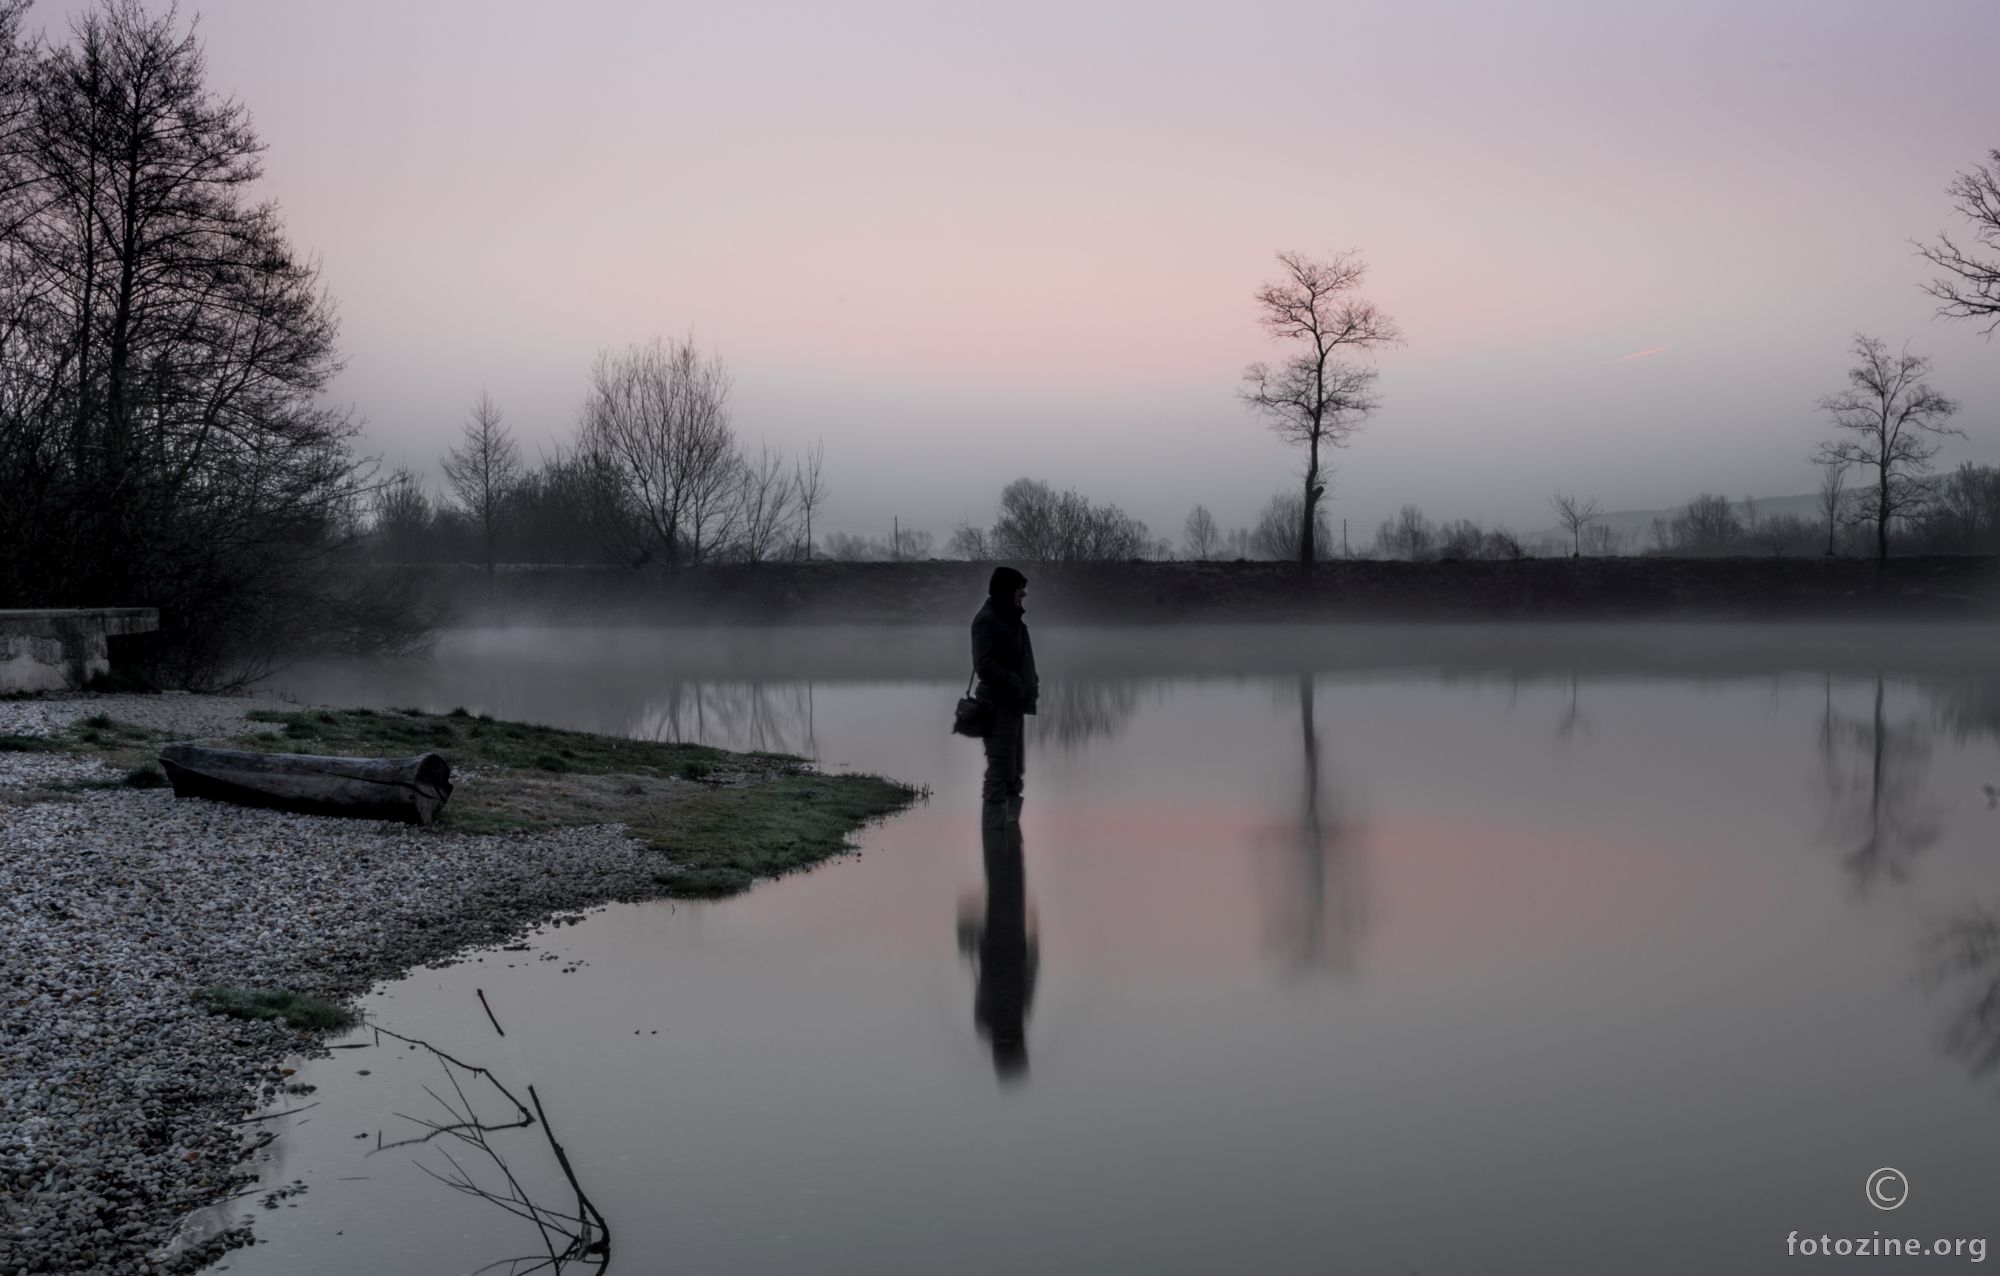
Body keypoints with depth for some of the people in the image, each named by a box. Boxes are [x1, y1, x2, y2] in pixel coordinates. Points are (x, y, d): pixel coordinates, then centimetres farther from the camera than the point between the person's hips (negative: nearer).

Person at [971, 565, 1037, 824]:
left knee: (1015, 774, 16)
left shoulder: (1010, 619, 14)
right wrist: (1016, 683, -23)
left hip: (1013, 706, 10)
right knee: (1000, 775, -8)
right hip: (998, 707, -10)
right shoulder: (987, 620, -14)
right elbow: (984, 666, -22)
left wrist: (1031, 682, 6)